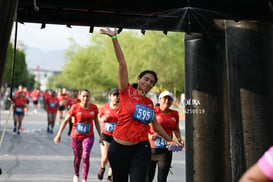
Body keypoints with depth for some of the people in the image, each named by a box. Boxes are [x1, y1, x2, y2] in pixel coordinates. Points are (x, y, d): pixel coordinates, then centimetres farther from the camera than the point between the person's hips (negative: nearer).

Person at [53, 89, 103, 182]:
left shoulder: (94, 107, -6)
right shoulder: (75, 107, -13)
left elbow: (96, 122, 7)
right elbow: (65, 121, -7)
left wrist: (100, 135, 9)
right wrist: (59, 134, -11)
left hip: (88, 136, 0)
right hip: (76, 136, 0)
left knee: (86, 156, -17)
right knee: (77, 157, 15)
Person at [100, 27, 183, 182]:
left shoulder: (150, 103, 10)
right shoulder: (127, 92, -3)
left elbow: (155, 124, 25)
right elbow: (122, 64, -10)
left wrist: (169, 140, 31)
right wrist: (115, 39, -15)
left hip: (141, 149, 3)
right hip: (119, 149, -3)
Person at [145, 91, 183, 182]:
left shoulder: (174, 114, 7)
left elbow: (176, 129, 22)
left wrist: (179, 139, 3)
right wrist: (150, 136, -24)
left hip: (166, 151, 3)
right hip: (151, 149, -2)